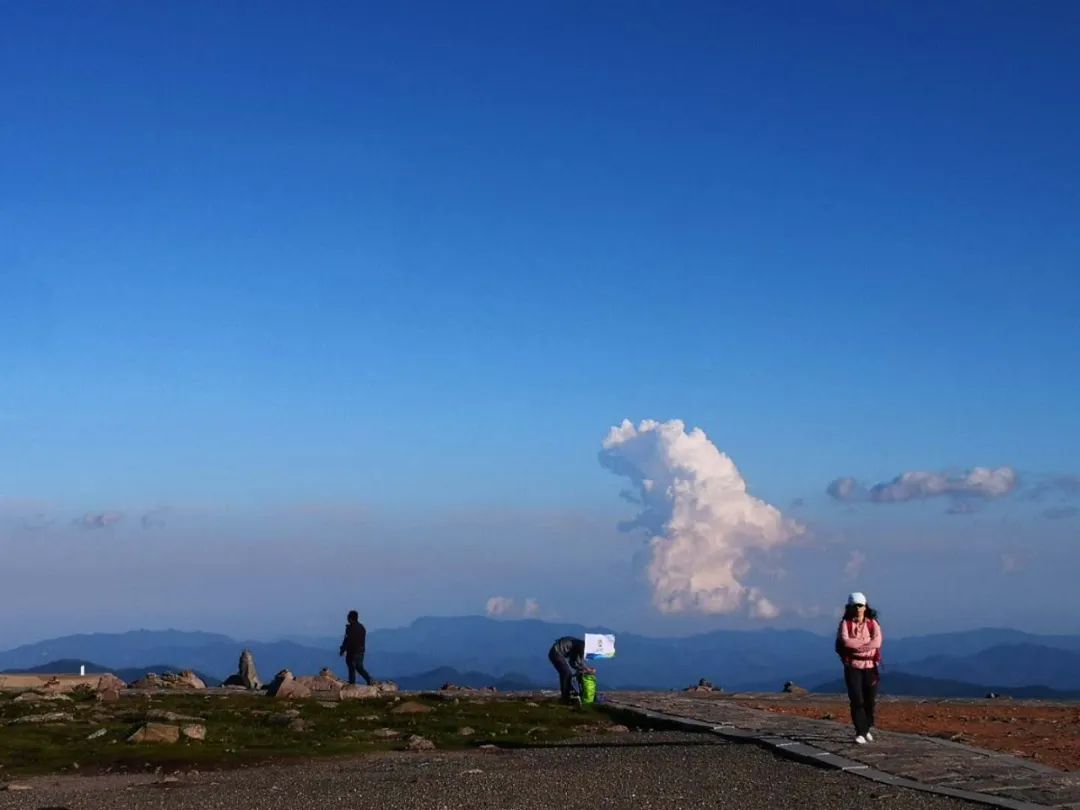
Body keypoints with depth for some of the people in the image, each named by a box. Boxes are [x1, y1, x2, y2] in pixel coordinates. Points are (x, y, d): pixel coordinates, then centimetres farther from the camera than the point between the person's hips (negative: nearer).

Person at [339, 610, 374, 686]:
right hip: (361, 651, 7)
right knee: (359, 667, 13)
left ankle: (352, 683, 3)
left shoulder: (350, 628, -14)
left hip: (352, 652, -7)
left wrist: (342, 650, -8)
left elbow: (347, 640, -16)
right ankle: (368, 678, -3)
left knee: (352, 668, 1)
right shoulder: (362, 627, 11)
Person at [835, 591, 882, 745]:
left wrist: (855, 646, -18)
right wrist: (867, 643, -14)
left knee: (870, 700, 6)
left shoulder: (873, 623, 5)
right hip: (852, 667, -2)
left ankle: (868, 728, 29)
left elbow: (877, 641, -12)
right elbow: (845, 641, -17)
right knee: (856, 700, -10)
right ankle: (860, 733, -5)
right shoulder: (845, 623, 1)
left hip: (870, 666, 2)